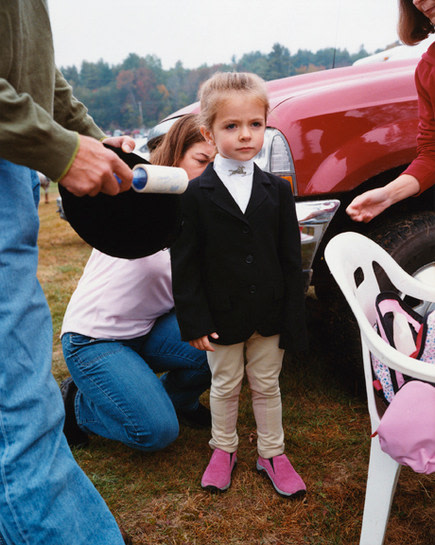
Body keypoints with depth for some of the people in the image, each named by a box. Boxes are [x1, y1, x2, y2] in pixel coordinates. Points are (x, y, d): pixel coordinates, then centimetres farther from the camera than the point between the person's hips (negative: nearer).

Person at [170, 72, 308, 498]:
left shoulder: (277, 191, -1)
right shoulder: (197, 195, -8)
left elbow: (291, 260, 0)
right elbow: (185, 264, -7)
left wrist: (293, 320, -3)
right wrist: (194, 320, -11)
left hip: (269, 314, 2)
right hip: (222, 315, -2)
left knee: (266, 385, 16)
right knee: (225, 386, 15)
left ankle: (272, 453, 34)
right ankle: (223, 449, 37)